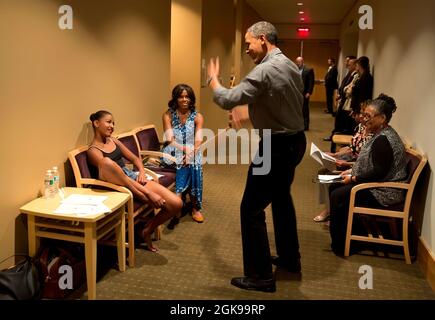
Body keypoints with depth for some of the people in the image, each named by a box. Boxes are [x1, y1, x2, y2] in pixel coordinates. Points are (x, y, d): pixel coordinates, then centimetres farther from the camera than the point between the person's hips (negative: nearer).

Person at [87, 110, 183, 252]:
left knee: (176, 204, -12)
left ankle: (147, 231, 11)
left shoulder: (114, 141, 18)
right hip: (119, 184, -6)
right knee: (107, 162, -39)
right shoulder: (93, 150, -6)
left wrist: (142, 172, -4)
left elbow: (134, 158, 23)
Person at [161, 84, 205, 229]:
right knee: (184, 167, -30)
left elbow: (198, 140, -7)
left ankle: (195, 207, -15)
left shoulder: (197, 116, 5)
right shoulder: (168, 115, 1)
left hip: (191, 152, 1)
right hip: (173, 152, -1)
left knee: (193, 165, -28)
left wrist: (191, 153, -27)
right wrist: (185, 149, -24)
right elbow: (169, 140, -8)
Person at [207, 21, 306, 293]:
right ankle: (290, 258, 39)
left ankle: (261, 277, 7)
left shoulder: (264, 71, -20)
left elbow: (228, 100, -21)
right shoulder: (292, 66, 9)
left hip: (276, 147, -10)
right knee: (281, 198, 25)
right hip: (296, 141, 10)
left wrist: (213, 79, -3)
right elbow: (290, 104, 12)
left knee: (252, 209, -2)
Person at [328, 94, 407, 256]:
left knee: (337, 196, -17)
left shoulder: (383, 140, -23)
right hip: (377, 185, 11)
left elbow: (380, 173, -26)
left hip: (384, 193, -11)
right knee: (334, 187, 7)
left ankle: (340, 245, -1)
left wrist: (354, 178, -17)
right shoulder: (382, 135, 11)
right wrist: (352, 171, 7)